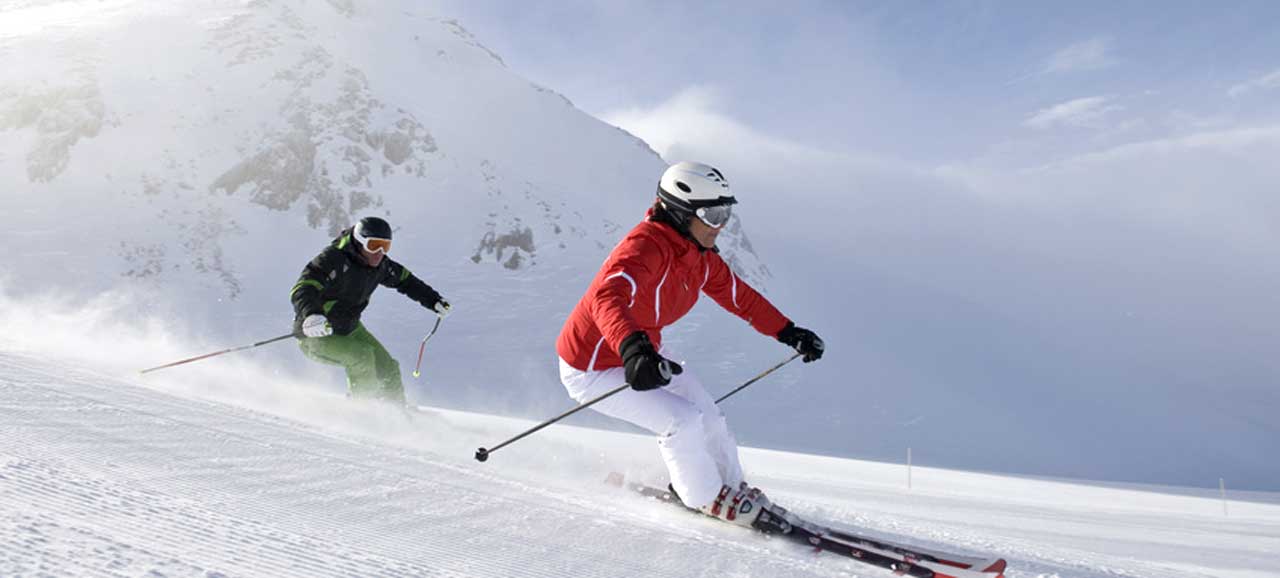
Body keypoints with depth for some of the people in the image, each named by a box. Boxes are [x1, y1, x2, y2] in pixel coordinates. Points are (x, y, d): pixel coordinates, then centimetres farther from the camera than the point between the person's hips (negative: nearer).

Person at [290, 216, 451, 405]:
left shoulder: (380, 265, -6)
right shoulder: (332, 260, -28)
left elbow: (405, 280, 12)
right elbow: (301, 291, -39)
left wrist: (434, 301, 9)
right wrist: (310, 315, -58)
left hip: (349, 329, 7)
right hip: (315, 335, -7)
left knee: (388, 368, 2)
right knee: (362, 355, -29)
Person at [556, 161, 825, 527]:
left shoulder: (701, 256, -5)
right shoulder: (646, 247, -33)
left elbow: (739, 296, 10)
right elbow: (608, 297, -51)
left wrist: (789, 333, 10)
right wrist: (632, 350, -68)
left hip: (645, 353, 9)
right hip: (592, 369, -8)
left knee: (709, 419, 9)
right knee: (682, 421, -18)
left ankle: (732, 489, 35)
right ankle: (706, 500, 8)